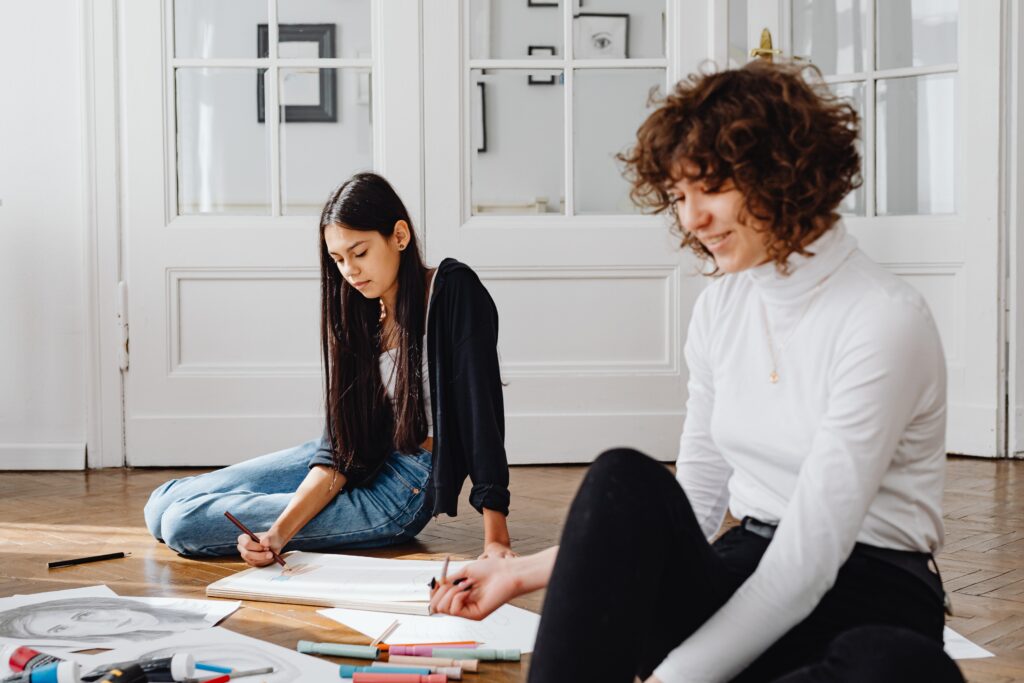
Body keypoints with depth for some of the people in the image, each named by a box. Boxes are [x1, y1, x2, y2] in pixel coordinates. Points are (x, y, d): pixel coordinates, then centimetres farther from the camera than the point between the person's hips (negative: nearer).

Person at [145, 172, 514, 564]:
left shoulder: (455, 292, -15)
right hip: (366, 461, 6)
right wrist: (280, 533, -19)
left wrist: (495, 538, -26)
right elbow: (339, 447, -4)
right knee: (164, 505, 2)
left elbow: (482, 412, -20)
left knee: (184, 524, -14)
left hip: (407, 488, -6)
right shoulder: (361, 312, 3)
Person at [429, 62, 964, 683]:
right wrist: (527, 573, 4)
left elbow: (809, 557, -21)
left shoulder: (885, 320, -15)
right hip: (746, 579, 5)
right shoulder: (720, 307, 8)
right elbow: (692, 509, 12)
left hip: (867, 604, -5)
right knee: (624, 480, -26)